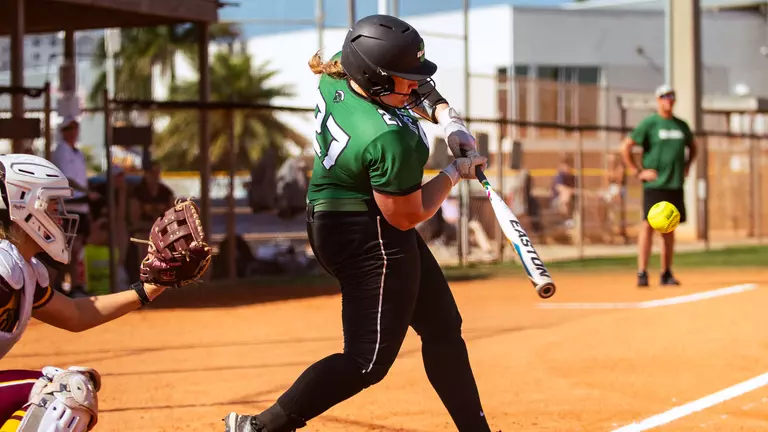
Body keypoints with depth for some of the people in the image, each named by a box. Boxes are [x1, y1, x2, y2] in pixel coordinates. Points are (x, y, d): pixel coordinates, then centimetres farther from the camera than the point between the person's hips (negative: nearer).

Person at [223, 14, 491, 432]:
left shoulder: (335, 75, -7)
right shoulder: (391, 138, -32)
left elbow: (417, 86, 14)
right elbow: (407, 216, -19)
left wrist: (447, 117, 0)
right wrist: (455, 172, -8)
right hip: (371, 238, -11)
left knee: (443, 327, 18)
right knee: (369, 359, -9)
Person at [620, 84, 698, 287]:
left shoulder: (681, 125, 14)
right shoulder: (649, 123, -3)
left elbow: (692, 147, 31)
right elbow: (625, 147, -6)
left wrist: (686, 167, 16)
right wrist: (637, 172, -8)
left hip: (675, 185, 5)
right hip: (654, 184, -5)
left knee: (669, 229, 8)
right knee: (649, 225, -11)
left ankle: (666, 273, 15)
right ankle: (642, 272, -12)